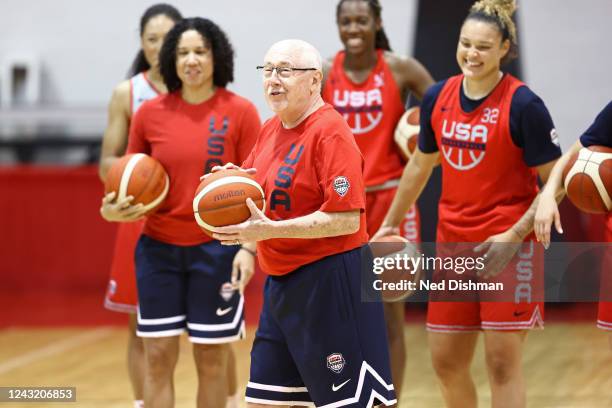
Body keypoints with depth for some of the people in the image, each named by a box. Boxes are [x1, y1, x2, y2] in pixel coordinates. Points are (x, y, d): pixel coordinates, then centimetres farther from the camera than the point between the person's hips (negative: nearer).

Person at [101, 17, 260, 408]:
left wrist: (248, 247, -13)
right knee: (158, 357, 3)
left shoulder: (240, 111, -5)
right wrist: (122, 204, -8)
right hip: (159, 247, 2)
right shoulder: (150, 113, 2)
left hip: (217, 247, -2)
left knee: (212, 360, 5)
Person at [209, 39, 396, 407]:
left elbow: (347, 219, -23)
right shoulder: (271, 131, 11)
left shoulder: (330, 132, -15)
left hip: (331, 284, -9)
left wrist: (269, 230, -24)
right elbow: (258, 196, 23)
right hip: (282, 284, 9)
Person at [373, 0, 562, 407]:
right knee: (446, 362, 9)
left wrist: (514, 236, -19)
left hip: (508, 247, -6)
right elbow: (421, 164, 18)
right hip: (453, 242, 6)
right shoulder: (439, 97, 3)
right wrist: (390, 224, 21)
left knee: (503, 362, -6)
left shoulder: (523, 105, -13)